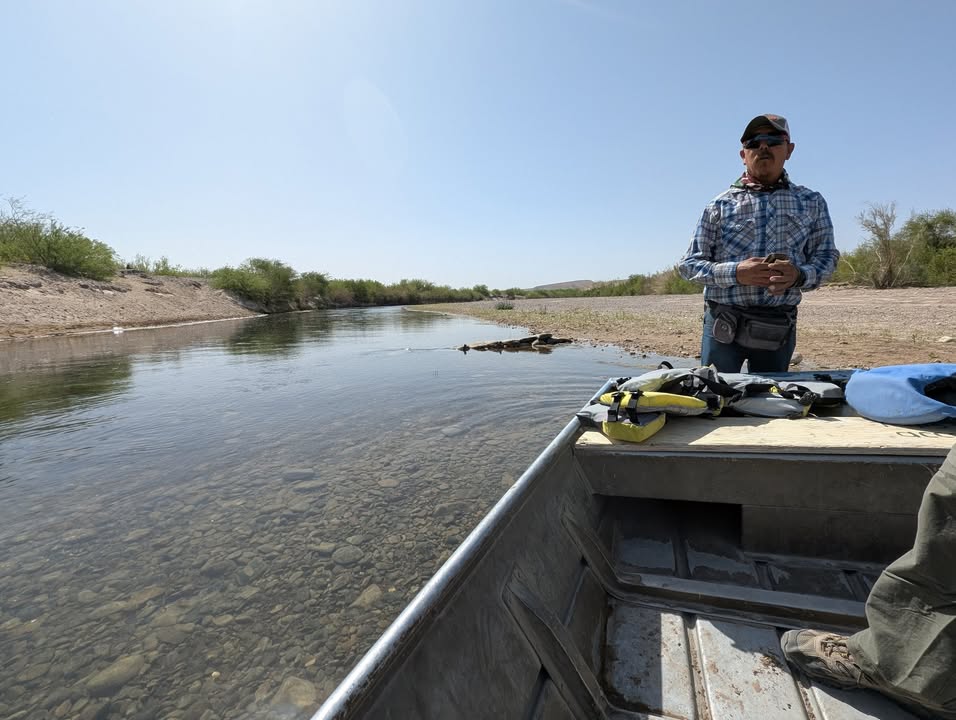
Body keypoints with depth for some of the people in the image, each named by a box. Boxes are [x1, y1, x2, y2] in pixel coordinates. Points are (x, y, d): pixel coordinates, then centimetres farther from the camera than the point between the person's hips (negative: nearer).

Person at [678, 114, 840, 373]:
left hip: (779, 327, 2)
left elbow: (827, 257, 10)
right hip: (723, 323, -2)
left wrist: (799, 275, -12)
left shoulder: (811, 202, 12)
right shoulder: (721, 204, 5)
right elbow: (688, 263, 1)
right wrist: (735, 272, -16)